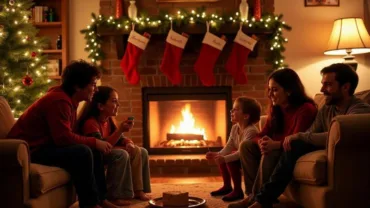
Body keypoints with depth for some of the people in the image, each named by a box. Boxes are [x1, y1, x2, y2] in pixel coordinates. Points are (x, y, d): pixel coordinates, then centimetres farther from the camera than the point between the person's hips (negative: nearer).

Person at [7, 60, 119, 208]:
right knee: (82, 152, -26)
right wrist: (95, 142, -18)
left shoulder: (69, 100, 8)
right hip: (29, 149, -10)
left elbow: (68, 134, 7)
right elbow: (64, 138, -28)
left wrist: (95, 143, -6)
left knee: (93, 151, 4)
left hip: (44, 145, 10)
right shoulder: (59, 101, -23)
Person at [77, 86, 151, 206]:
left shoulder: (109, 119, 3)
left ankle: (138, 190, -4)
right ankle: (114, 196, -27)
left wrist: (129, 143, -14)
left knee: (140, 152, -3)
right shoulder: (90, 122, -24)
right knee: (121, 154, -34)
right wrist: (120, 130, -39)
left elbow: (120, 139, 9)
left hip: (109, 151, 9)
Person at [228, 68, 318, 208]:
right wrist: (262, 142, -24)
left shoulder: (305, 109, -20)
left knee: (269, 155, -33)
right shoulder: (275, 108, 4)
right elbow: (263, 134, 0)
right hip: (276, 149, 8)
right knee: (246, 146, -8)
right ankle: (253, 194, -15)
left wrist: (275, 144, -43)